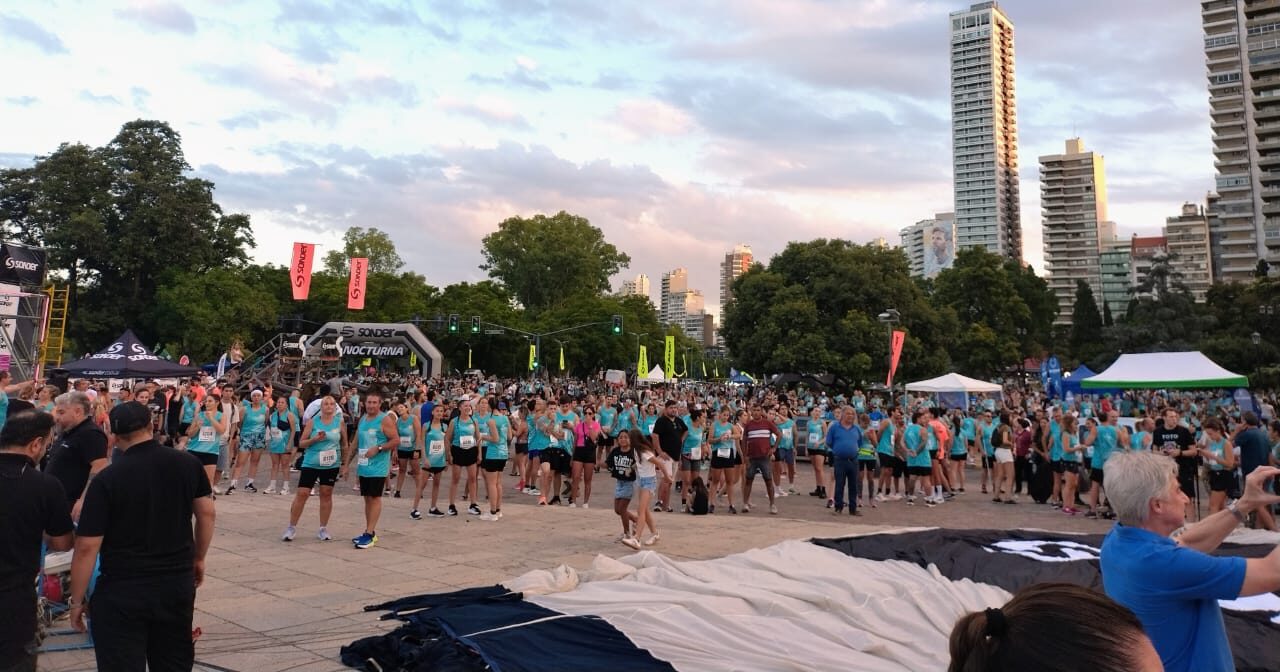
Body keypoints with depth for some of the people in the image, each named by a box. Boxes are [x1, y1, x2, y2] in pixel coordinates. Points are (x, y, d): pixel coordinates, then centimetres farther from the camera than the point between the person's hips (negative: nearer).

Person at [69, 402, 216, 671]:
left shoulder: (107, 479, -13)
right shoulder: (189, 464, -3)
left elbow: (87, 547, -12)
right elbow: (206, 514, 5)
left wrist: (77, 600, -1)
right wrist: (198, 558, 19)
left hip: (122, 591, -4)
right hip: (178, 583, 4)